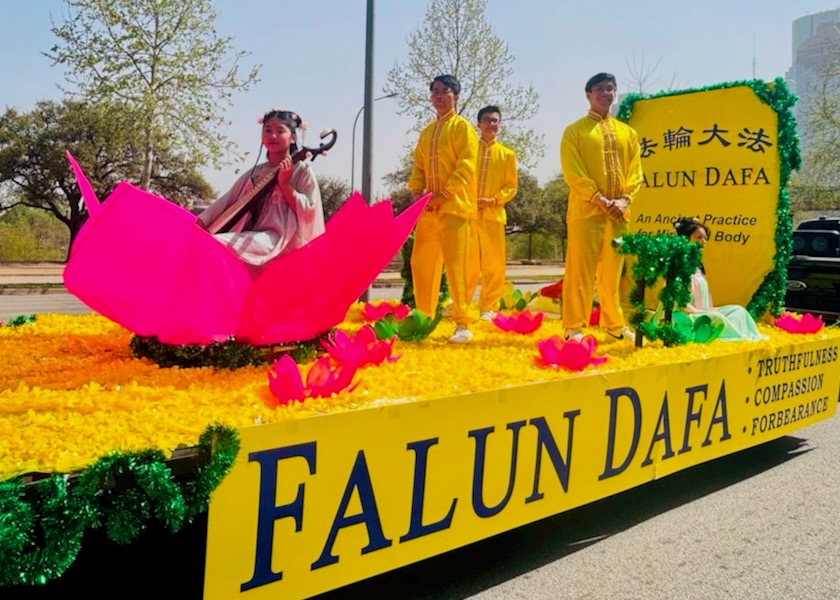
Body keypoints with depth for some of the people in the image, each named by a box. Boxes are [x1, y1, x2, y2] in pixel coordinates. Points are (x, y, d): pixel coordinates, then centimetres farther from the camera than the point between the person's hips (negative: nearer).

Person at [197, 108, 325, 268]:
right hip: (250, 239, 7)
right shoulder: (255, 173, 18)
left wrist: (284, 184, -14)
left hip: (279, 240, -7)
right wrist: (196, 225, 2)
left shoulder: (302, 171, 3)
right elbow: (225, 202, 14)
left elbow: (308, 212, -7)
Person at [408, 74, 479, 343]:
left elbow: (467, 165, -9)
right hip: (428, 207, 7)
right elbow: (418, 166, 18)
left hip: (453, 205, -6)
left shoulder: (462, 127, 2)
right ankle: (424, 318, 18)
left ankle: (463, 324, -7)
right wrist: (417, 190, -2)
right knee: (421, 263, 7)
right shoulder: (426, 132, 21)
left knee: (455, 264, -11)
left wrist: (444, 194, -17)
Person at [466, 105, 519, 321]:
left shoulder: (507, 154, 11)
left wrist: (494, 199, -10)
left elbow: (511, 186, 7)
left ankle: (488, 308, 8)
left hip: (493, 214, 1)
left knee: (494, 264, 0)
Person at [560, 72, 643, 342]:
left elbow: (635, 172, 10)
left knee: (613, 272, 10)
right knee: (580, 270, -5)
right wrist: (600, 200, -15)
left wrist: (624, 200, -7)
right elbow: (572, 172, -7)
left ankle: (614, 324, 19)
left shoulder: (627, 133, 17)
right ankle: (574, 327, -2)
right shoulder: (574, 131, 4)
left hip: (618, 213, 4)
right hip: (586, 211, -4)